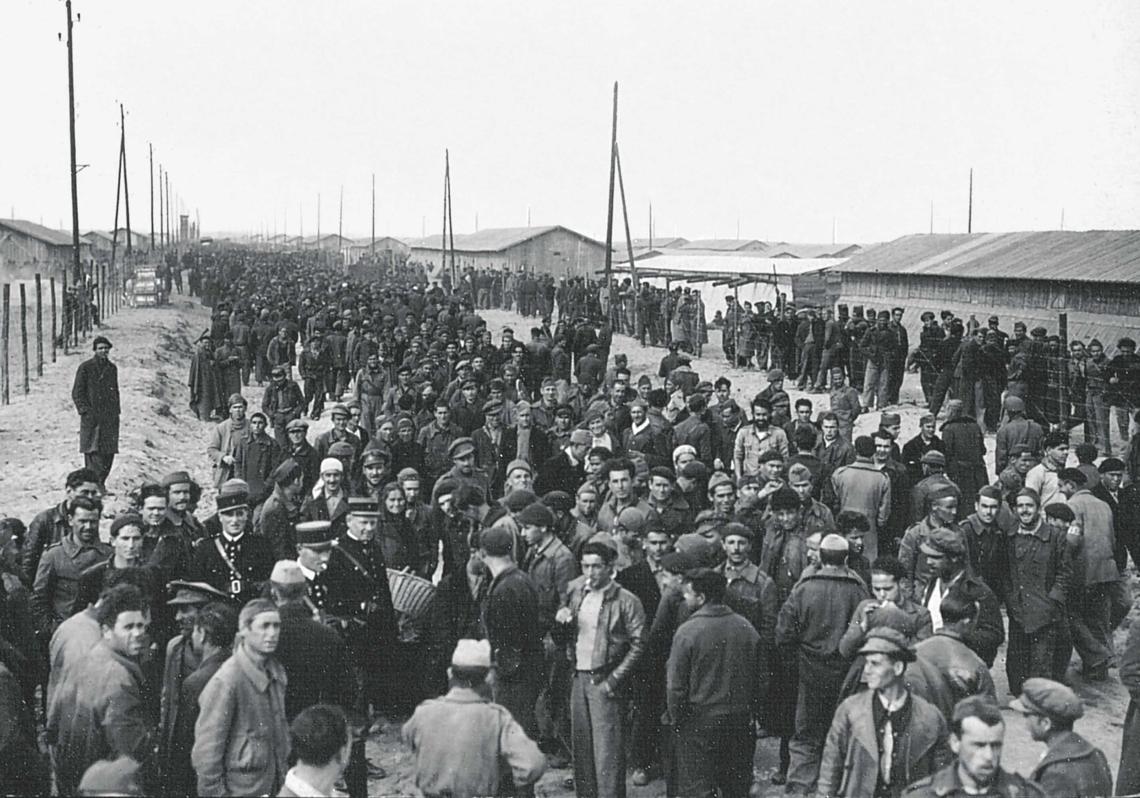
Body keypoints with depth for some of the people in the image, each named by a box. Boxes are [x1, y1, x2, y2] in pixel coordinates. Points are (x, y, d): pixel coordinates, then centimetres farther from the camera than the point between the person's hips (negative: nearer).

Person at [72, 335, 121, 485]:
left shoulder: (112, 368, 16)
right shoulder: (85, 367, -1)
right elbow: (77, 393, -2)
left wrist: (116, 413, 15)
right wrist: (85, 411, -12)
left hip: (110, 419, 5)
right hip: (92, 418, -5)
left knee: (109, 453, 3)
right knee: (93, 453, -10)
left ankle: (100, 485, 12)